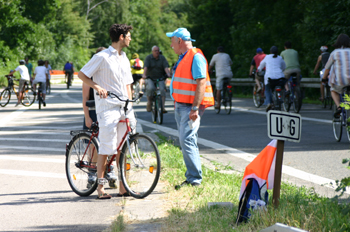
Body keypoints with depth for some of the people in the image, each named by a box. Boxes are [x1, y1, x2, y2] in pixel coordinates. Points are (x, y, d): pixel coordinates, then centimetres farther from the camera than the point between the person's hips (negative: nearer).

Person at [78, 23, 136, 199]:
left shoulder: (124, 59, 18)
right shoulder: (102, 57, -5)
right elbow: (82, 74, -4)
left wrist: (130, 104, 13)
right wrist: (97, 87, -17)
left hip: (124, 107, 7)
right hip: (107, 107, -7)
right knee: (106, 148, -7)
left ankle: (123, 187, 11)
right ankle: (100, 187, -1)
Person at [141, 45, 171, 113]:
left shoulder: (162, 58, 3)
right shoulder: (148, 58, -1)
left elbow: (166, 67, -9)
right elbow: (145, 67, -15)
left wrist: (168, 74, -29)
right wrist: (144, 75, -33)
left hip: (160, 78, 2)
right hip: (150, 78, -2)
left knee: (162, 89, -22)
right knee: (150, 88, -30)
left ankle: (162, 107, -22)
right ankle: (149, 102, -7)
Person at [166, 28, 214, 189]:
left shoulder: (196, 57, -14)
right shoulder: (183, 57, 18)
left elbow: (201, 83, -21)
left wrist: (195, 108, -26)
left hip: (191, 106, -10)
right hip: (180, 106, 10)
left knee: (187, 140, -15)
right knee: (185, 141, 11)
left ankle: (195, 180, -13)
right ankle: (191, 178, 17)